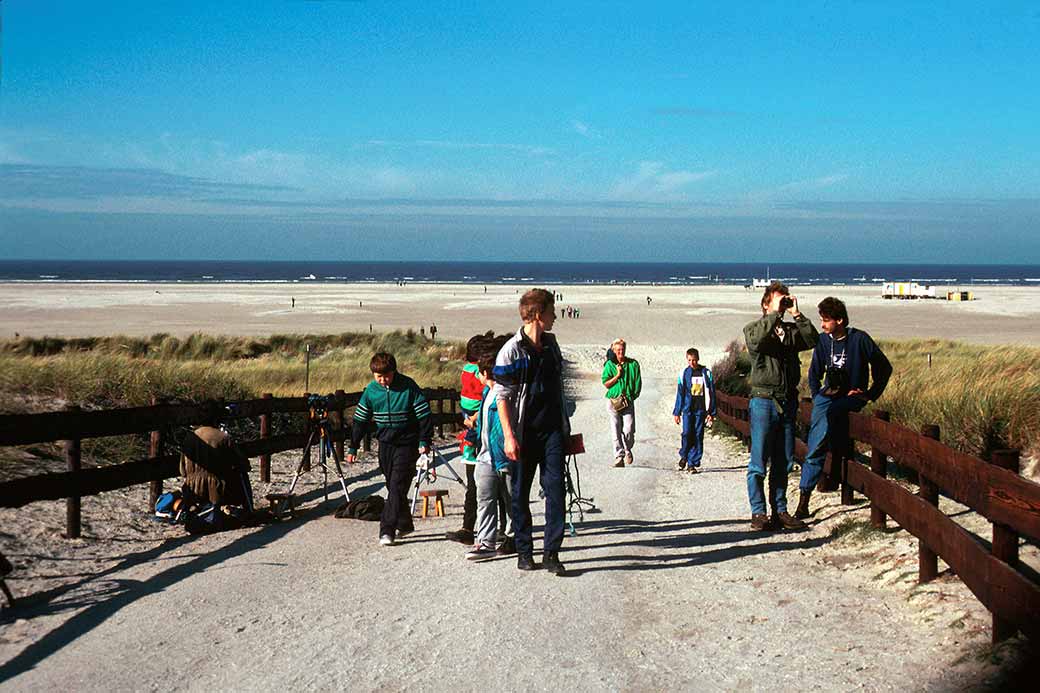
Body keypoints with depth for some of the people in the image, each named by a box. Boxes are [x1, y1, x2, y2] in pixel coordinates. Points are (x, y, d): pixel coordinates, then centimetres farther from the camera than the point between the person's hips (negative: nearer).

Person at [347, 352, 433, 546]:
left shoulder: (408, 387, -12)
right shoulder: (370, 390, -1)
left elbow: (424, 415, -6)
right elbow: (360, 420, 7)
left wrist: (424, 441, -9)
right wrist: (353, 447, 7)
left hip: (407, 444, -5)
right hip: (385, 443, 5)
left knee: (397, 486, -12)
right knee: (394, 487, 12)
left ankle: (387, 530, -14)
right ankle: (404, 524, 27)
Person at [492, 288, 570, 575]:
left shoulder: (551, 343, 9)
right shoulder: (512, 351, -10)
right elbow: (502, 396, -10)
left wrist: (564, 424, 21)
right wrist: (509, 437, -16)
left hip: (552, 429, 4)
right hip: (525, 432, -4)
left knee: (555, 487, -4)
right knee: (520, 492, 5)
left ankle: (551, 552, -2)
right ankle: (524, 551, 17)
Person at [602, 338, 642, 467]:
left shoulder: (633, 364, 6)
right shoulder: (609, 364, 5)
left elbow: (638, 384, 8)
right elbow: (606, 383, 2)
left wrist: (631, 396, -2)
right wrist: (617, 375, -9)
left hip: (628, 402, 0)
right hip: (613, 402, 0)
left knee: (628, 430, -8)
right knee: (616, 431, -2)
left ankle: (627, 450, 18)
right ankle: (619, 456, 3)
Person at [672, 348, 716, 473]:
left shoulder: (706, 373, 4)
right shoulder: (684, 373, 5)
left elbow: (711, 394, 7)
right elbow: (680, 393, 9)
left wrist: (711, 412, 4)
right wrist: (677, 412, 7)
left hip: (701, 410, 0)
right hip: (687, 409, 0)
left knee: (698, 436, 0)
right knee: (687, 433, -13)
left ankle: (692, 463, 6)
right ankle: (683, 456, 11)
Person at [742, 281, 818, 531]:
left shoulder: (791, 330, 12)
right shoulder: (753, 328, 1)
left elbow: (813, 340, -6)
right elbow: (756, 339, -23)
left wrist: (797, 315, -10)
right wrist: (775, 314, -19)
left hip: (788, 402, 5)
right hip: (763, 400, -5)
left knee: (782, 462, 10)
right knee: (759, 462, -4)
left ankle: (780, 510, 16)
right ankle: (758, 512, 2)